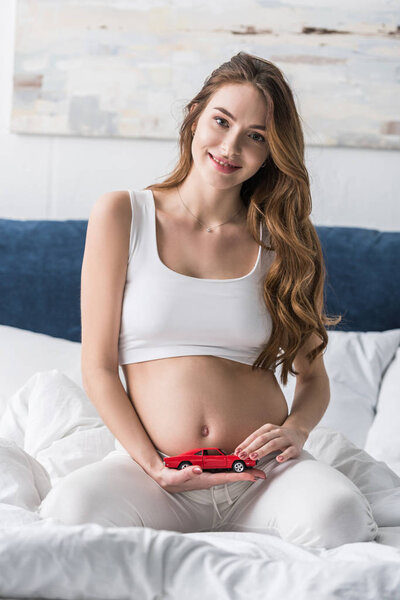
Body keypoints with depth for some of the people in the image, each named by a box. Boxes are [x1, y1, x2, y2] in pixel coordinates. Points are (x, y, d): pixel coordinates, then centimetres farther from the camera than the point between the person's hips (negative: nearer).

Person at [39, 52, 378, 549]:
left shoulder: (281, 239, 11)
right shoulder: (121, 216, 5)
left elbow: (313, 376, 16)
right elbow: (98, 367, 2)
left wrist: (296, 429, -7)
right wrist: (153, 466, -10)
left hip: (264, 472, 2)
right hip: (154, 468, -1)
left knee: (339, 518, -33)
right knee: (69, 512, -34)